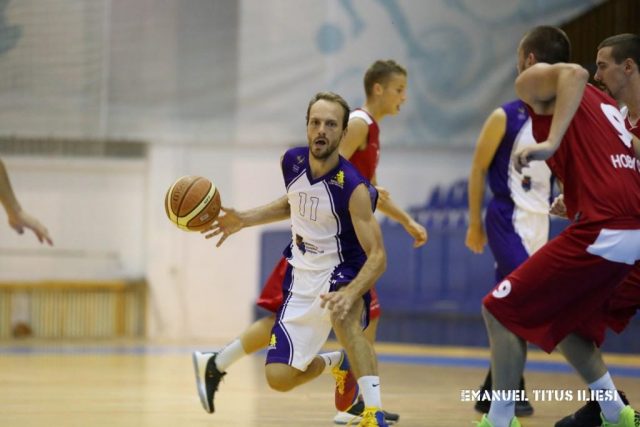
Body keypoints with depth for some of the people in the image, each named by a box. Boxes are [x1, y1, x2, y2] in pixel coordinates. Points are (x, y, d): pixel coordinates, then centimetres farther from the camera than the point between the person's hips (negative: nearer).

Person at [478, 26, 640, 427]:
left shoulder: (533, 81, 3)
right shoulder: (601, 100, 25)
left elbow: (575, 73, -19)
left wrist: (549, 143, -28)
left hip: (601, 232, -9)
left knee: (501, 310, 1)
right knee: (557, 319, 26)